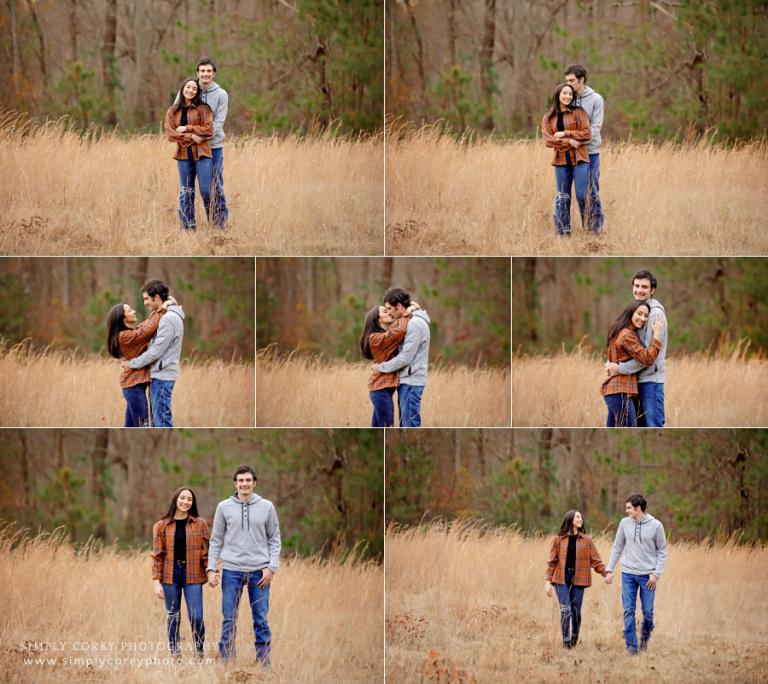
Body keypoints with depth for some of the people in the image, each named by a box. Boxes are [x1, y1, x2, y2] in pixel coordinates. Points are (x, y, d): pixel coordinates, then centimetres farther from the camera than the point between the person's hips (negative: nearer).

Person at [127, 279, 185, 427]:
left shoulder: (168, 319, -17)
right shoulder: (165, 316, 15)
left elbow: (156, 351, -18)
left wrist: (133, 363, -8)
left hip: (162, 376, -10)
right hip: (159, 374, 10)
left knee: (162, 420, -9)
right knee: (156, 419, 12)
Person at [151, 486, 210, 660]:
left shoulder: (200, 524, 6)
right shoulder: (161, 526, 5)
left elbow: (206, 552, 5)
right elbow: (157, 555, 3)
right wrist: (156, 581, -4)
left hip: (192, 575, -1)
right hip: (170, 575, 1)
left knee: (196, 618, -8)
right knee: (173, 618, 4)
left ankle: (200, 655, 7)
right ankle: (175, 657, 11)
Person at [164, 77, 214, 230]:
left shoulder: (203, 109, 2)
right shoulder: (172, 111, 9)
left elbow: (208, 130, -6)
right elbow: (170, 134, 0)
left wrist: (186, 128, -9)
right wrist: (191, 137, -12)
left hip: (202, 154, -3)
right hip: (184, 155, 3)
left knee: (206, 190, -8)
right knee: (186, 193, 6)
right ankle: (188, 227, 11)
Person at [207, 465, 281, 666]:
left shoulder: (266, 507, 4)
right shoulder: (224, 507, 4)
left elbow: (274, 540, 6)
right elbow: (216, 540, 6)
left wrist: (272, 567, -4)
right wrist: (212, 568, -2)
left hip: (260, 572, 0)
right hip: (232, 570, 0)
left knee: (261, 620, 3)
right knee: (229, 620, 1)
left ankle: (264, 662, 7)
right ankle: (227, 662, 6)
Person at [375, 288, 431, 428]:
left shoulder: (415, 324, -16)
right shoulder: (408, 321, 15)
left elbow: (405, 357, -18)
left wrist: (382, 367, -8)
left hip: (411, 381, -10)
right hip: (406, 380, 10)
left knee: (410, 425, -9)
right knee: (404, 425, 12)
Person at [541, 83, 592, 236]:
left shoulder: (578, 113, 5)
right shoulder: (548, 118, 10)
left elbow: (586, 134, -5)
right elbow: (548, 140, -2)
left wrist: (564, 134, -10)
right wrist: (569, 142, -13)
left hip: (579, 160, -2)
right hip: (561, 161, 2)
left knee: (582, 196, -7)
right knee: (562, 198, 6)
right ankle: (563, 233, 10)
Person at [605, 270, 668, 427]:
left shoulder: (655, 313, -12)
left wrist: (620, 368, -17)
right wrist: (612, 363, -1)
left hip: (650, 379, -9)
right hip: (639, 379, 9)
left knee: (653, 425, -9)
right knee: (641, 425, 12)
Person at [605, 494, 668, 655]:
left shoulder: (655, 525, -6)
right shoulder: (625, 523, 2)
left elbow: (662, 551, -1)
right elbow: (617, 548, 10)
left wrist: (656, 573, -9)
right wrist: (609, 570, 5)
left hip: (648, 575, -2)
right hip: (628, 574, 2)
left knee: (648, 611, 2)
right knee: (629, 611, -1)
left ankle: (645, 635, 30)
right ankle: (631, 646, 4)